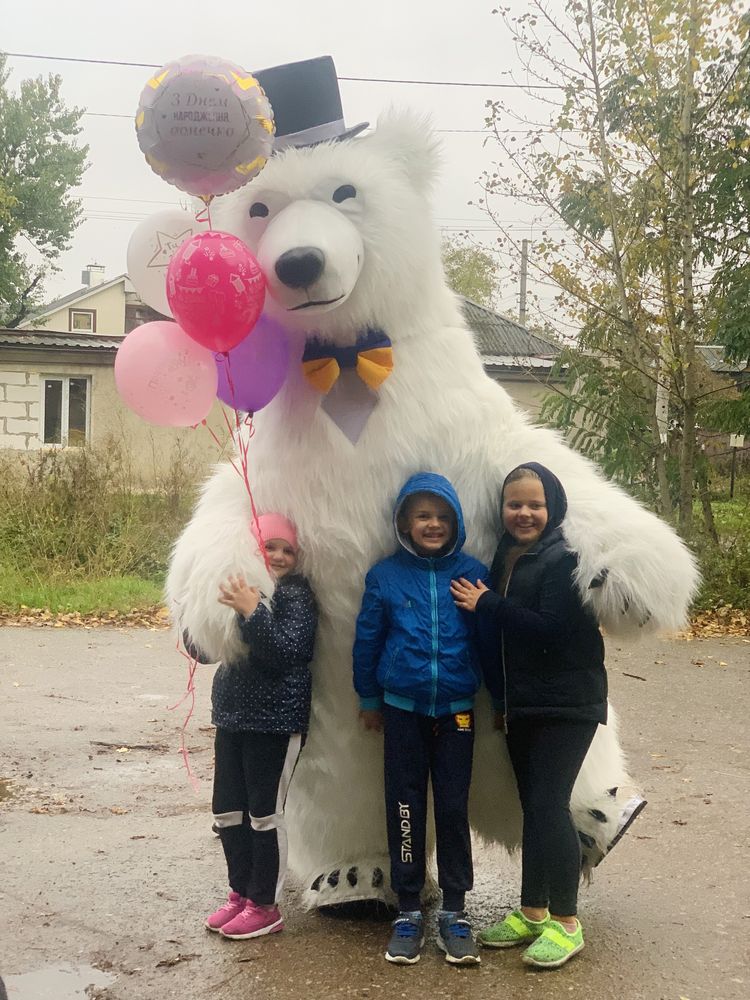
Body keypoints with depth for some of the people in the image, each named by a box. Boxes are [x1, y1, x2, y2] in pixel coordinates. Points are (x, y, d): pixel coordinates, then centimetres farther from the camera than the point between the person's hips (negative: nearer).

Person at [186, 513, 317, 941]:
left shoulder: (297, 594, -9)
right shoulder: (238, 588, 7)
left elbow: (288, 650, -22)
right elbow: (202, 648, 9)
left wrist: (252, 612, -30)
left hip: (277, 721, -6)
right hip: (233, 716, 6)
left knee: (265, 814, 1)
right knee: (228, 811, 12)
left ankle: (265, 906, 15)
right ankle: (241, 893, 29)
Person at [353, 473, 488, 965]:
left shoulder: (473, 573, -4)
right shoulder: (385, 575, -3)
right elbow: (367, 639, 5)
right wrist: (370, 698, 9)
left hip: (456, 710, 0)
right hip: (402, 708, 0)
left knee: (454, 807, 4)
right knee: (405, 807, 6)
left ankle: (454, 911, 17)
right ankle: (408, 911, 18)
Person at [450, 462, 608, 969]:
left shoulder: (566, 560, -14)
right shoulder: (507, 557, 10)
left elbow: (551, 629, -24)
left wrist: (487, 604, -16)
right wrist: (501, 699, 5)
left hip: (566, 703, -8)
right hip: (521, 703, 8)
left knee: (549, 804, -9)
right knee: (533, 805, 13)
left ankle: (566, 923, 2)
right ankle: (533, 913, 23)